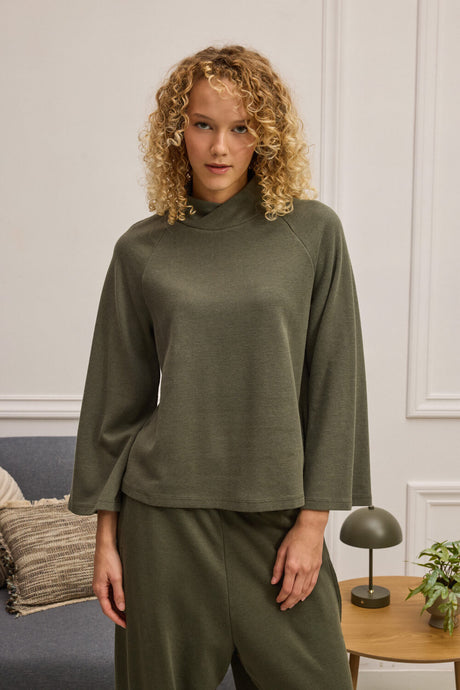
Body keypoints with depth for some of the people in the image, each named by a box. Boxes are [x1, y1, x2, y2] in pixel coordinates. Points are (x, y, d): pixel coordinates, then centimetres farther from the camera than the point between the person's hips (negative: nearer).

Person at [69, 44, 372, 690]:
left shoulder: (313, 231, -1)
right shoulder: (141, 250, 2)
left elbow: (334, 383, -1)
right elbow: (116, 399, 6)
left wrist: (313, 521, -4)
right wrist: (106, 536, 4)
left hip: (278, 515, 0)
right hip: (165, 514, 1)